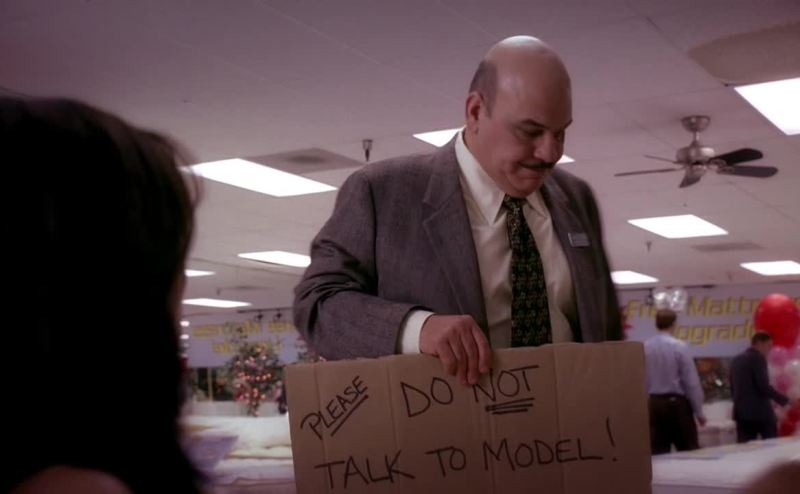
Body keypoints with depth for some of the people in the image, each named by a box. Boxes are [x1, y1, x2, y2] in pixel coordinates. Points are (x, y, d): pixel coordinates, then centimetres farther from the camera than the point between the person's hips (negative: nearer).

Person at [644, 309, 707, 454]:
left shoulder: (644, 348, 0)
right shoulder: (679, 346, -9)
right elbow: (691, 381, -8)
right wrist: (699, 411, 0)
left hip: (653, 404, 4)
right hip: (676, 402, -4)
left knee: (657, 453, 5)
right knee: (689, 451, 5)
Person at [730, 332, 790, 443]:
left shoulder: (736, 360, 16)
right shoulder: (758, 358, -8)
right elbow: (763, 386, -16)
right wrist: (784, 400, -9)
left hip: (741, 412, 7)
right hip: (760, 411, -7)